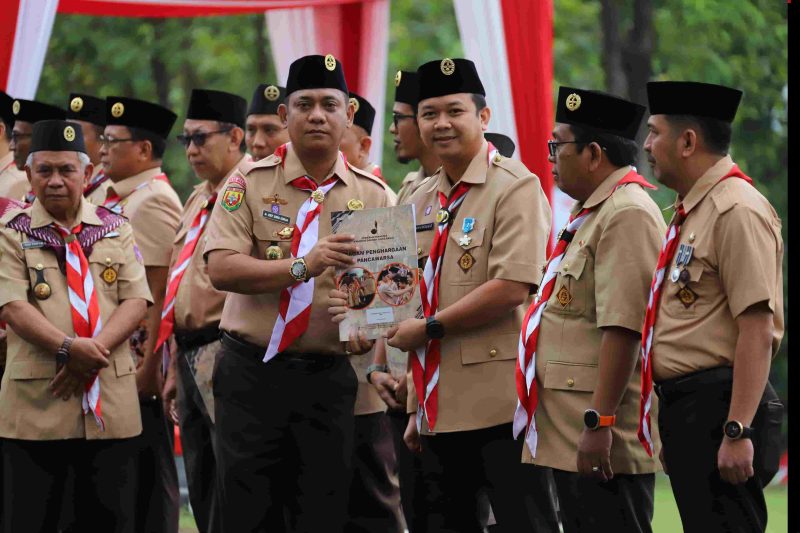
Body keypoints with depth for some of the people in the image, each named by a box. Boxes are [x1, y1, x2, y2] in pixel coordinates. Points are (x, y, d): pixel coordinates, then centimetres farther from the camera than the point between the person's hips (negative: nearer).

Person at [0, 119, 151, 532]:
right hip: (35, 400, -2)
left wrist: (96, 351, -14)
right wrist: (69, 349, -22)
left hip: (110, 401, 2)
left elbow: (135, 300, 2)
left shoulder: (116, 229, 11)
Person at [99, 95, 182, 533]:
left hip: (139, 361, -9)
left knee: (148, 478, -4)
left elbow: (162, 291, -17)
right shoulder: (118, 199, 17)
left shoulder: (153, 201, -12)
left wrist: (150, 364, -20)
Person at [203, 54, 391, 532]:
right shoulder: (251, 182, 1)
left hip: (329, 379, 2)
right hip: (251, 372, -2)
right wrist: (303, 267, -23)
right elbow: (220, 269, -12)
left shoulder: (372, 195, 7)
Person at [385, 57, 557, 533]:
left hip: (502, 404, -8)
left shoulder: (516, 186, -8)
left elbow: (512, 288, -19)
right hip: (440, 412, 8)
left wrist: (430, 327, -13)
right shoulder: (422, 201, 17)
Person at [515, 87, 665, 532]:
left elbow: (623, 328, -23)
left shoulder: (627, 215, -15)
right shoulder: (595, 214, 19)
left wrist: (599, 423, -25)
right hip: (571, 433, 11)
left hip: (604, 441, -11)